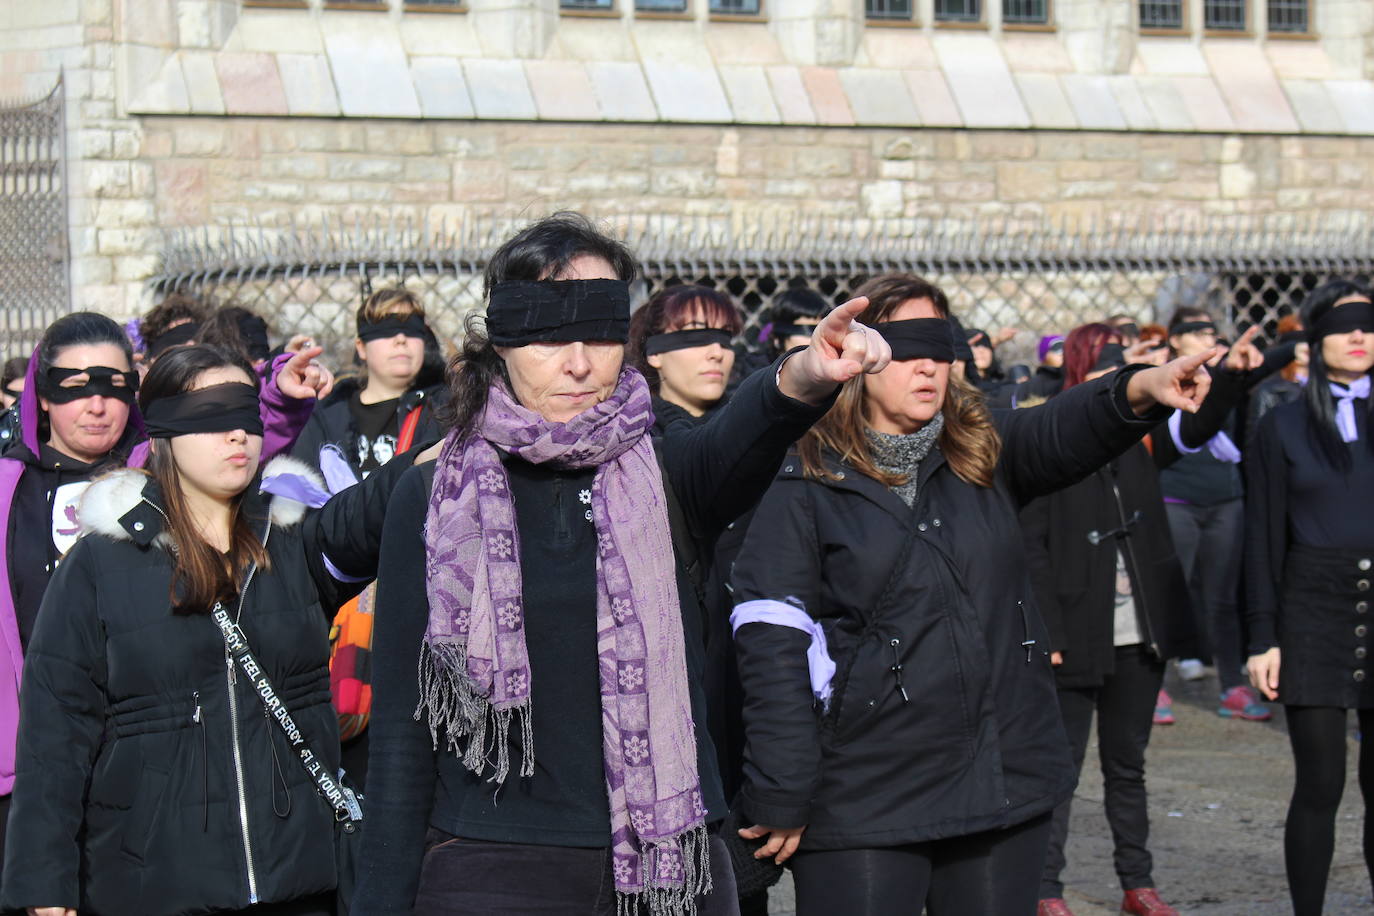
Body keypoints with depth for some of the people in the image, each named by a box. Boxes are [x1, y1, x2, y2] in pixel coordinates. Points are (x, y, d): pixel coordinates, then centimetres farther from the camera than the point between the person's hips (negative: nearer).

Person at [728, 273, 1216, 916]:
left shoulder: (985, 455, 8)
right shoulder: (806, 484, -4)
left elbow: (1066, 431, -12)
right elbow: (772, 650, -7)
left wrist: (1140, 389, -34)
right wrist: (782, 800, -12)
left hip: (1006, 785, 4)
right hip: (863, 808, -4)